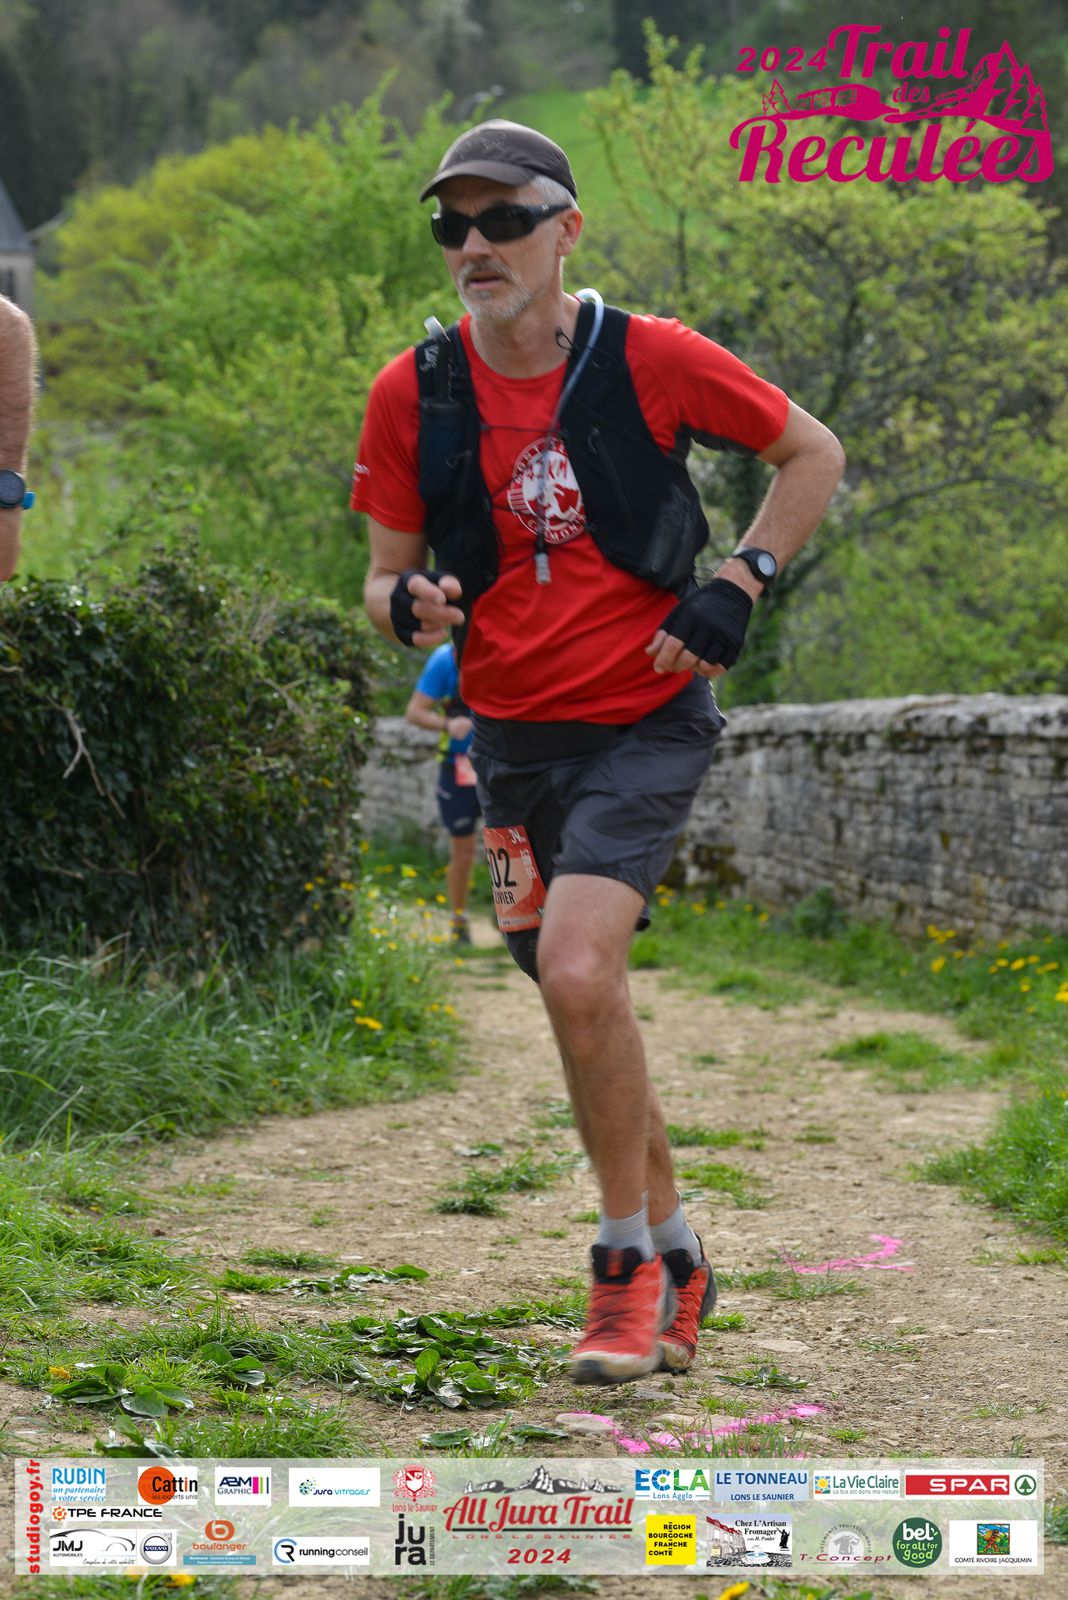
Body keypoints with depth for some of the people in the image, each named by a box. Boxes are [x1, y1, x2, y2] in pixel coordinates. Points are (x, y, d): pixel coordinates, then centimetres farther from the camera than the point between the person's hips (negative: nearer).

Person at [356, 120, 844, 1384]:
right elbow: (386, 578, 5)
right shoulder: (412, 393, -1)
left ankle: (630, 1264, -7)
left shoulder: (651, 360, -9)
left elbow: (812, 453, 4)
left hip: (646, 722, -4)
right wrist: (409, 606, -19)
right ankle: (675, 1261, 30)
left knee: (578, 971, -23)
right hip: (513, 739, 4)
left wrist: (737, 587, -7)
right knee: (579, 1004, 11)